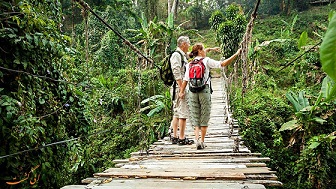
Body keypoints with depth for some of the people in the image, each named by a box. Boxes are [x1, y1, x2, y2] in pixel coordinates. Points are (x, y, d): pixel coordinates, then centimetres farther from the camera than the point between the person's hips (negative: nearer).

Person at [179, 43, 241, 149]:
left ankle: (197, 139, -4)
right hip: (204, 91, -3)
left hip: (193, 92, 3)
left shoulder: (189, 64, 8)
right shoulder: (206, 61, -1)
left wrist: (181, 92, 8)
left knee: (195, 118, 10)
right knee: (204, 118, 8)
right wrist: (236, 54, -1)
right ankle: (202, 141, 12)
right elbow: (223, 64, -7)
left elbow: (185, 80, 2)